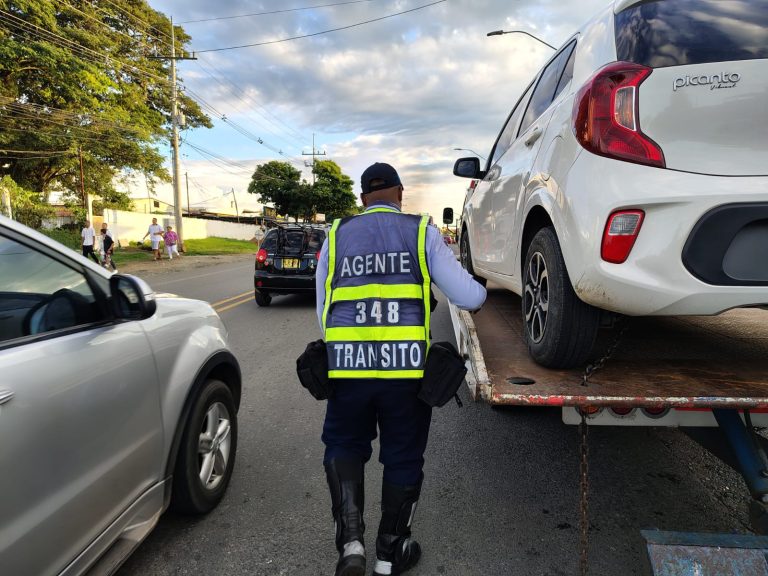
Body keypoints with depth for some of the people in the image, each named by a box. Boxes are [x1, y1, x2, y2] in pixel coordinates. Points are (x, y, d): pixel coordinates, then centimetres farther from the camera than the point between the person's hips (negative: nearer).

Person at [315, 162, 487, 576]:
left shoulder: (337, 235, 11)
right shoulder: (421, 232, 5)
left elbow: (322, 311, 12)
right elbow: (467, 297, 3)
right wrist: (482, 293, 25)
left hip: (347, 366, 2)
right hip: (407, 368, -1)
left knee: (343, 447, 23)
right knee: (403, 457, 17)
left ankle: (350, 542, 13)